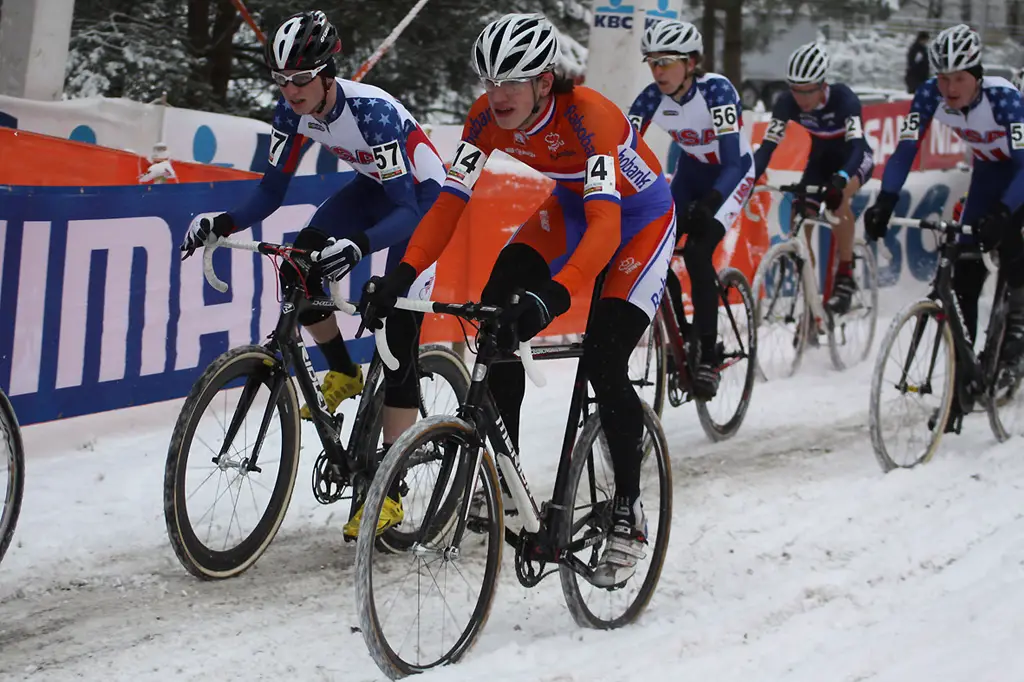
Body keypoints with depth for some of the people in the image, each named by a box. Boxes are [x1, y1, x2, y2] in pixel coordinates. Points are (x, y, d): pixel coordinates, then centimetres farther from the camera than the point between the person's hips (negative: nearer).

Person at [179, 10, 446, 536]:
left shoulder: (371, 110, -35)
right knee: (296, 269, -18)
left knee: (400, 336, -12)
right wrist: (223, 223, -28)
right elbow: (271, 191, -9)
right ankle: (342, 375, 8)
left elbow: (407, 209, -37)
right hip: (375, 187, 7)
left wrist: (358, 246, -55)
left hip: (423, 198, -7)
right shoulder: (294, 111, -16)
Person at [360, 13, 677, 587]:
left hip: (640, 218, -6)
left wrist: (553, 295, -61)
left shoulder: (590, 118, -37)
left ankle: (629, 513, 0)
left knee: (603, 361, -20)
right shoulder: (488, 118, -20)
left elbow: (606, 225, -47)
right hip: (570, 211, 6)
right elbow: (451, 202, -21)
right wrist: (403, 274, -36)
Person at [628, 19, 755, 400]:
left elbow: (732, 161, -39)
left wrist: (707, 206, -54)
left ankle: (708, 358, -18)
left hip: (731, 174, -5)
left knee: (697, 251, -25)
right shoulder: (652, 98, -17)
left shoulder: (715, 91, -31)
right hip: (692, 172, 5)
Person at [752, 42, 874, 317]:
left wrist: (840, 179, -62)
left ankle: (845, 276, -22)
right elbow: (767, 146, -24)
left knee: (838, 196, -34)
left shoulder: (843, 98, -33)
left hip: (854, 158, -5)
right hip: (821, 158, 5)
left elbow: (857, 145, -43)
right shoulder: (787, 103, -22)